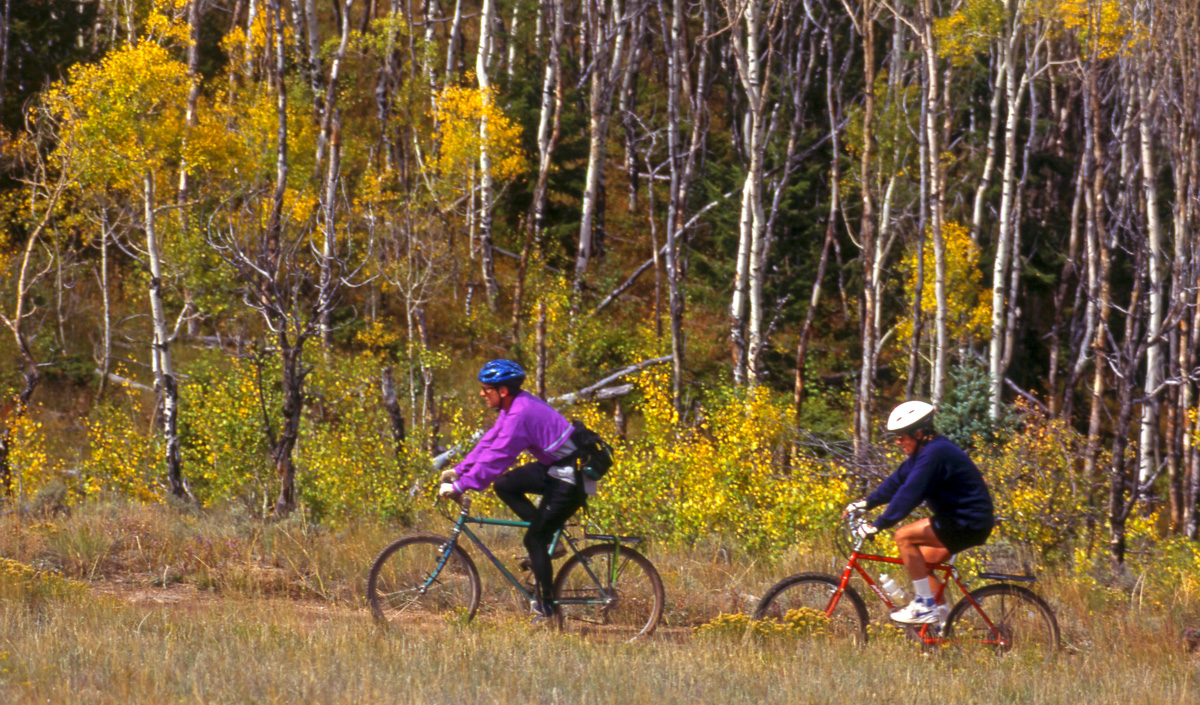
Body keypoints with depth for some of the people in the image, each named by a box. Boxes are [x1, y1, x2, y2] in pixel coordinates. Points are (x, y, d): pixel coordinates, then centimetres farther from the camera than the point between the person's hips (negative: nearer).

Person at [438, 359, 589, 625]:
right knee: (503, 485, 7)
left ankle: (547, 608, 4)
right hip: (553, 467, 10)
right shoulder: (515, 405, 6)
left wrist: (459, 486, -21)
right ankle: (547, 536, 12)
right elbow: (489, 442, 14)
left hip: (571, 480, -10)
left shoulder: (521, 414, -24)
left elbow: (496, 457, -25)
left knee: (534, 539, -4)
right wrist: (458, 471, 11)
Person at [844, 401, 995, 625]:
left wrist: (878, 525, -26)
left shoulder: (934, 453, -21)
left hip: (970, 523, -11)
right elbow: (897, 481, 17)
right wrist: (866, 503, 10)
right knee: (921, 562, 19)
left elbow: (909, 494, -26)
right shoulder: (925, 451, 10)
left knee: (904, 536, -17)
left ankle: (925, 606, -14)